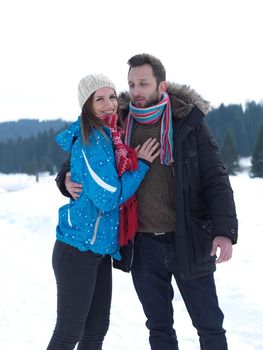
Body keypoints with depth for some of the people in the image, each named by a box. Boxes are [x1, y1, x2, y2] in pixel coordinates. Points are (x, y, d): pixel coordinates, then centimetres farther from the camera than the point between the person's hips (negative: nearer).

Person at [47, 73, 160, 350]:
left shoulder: (110, 138, 11)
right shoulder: (91, 141, -16)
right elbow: (107, 198, -18)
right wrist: (141, 164, -11)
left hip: (100, 248, 9)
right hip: (78, 250, -9)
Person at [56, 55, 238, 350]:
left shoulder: (189, 122, -6)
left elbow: (215, 180, -8)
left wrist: (225, 231, -20)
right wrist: (67, 179, -9)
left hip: (188, 241, -2)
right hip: (143, 245, 3)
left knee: (209, 325, 7)